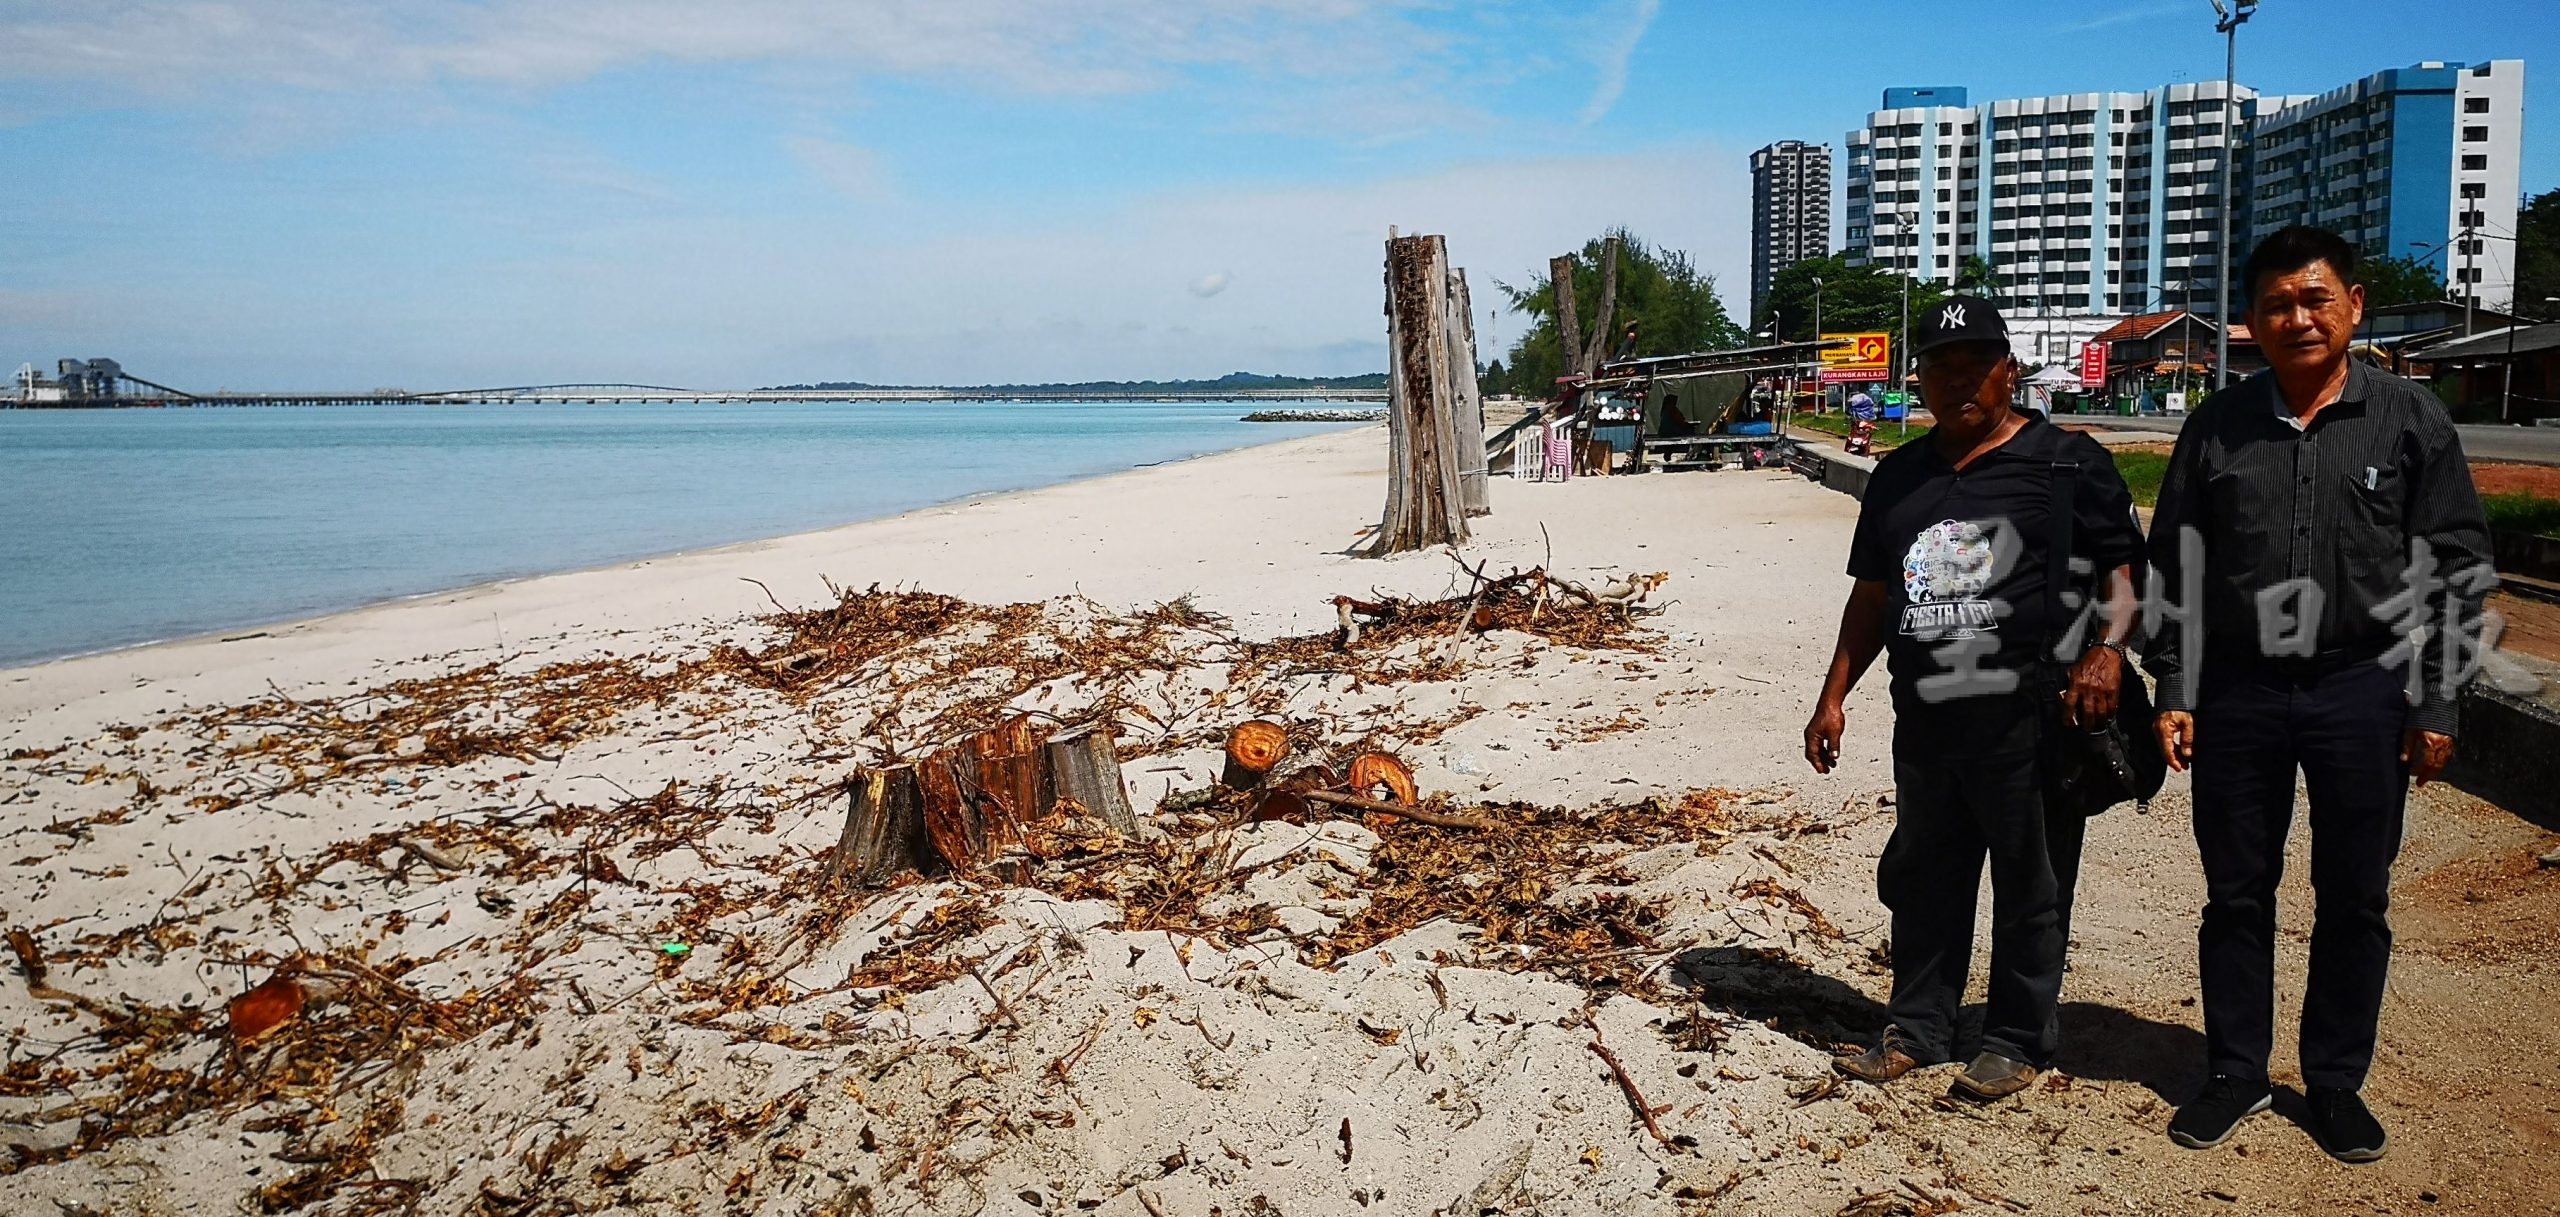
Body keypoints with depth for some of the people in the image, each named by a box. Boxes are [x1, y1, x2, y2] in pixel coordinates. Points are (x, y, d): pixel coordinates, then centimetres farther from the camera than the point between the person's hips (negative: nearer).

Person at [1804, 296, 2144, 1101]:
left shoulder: (2067, 463, 0)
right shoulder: (1898, 477, 15)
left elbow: (2125, 569, -2)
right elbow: (1872, 595, 20)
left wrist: (2108, 649, -20)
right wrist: (1834, 696, 16)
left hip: (2031, 722, -5)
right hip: (1925, 723, 5)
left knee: (2030, 889, 5)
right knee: (1923, 882, 13)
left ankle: (2018, 1041, 21)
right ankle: (1918, 1030, 27)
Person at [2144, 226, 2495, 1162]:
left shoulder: (2409, 419, -1)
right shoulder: (2216, 428, 3)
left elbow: (2461, 569, 1)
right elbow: (2172, 568, 6)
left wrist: (2436, 705, -3)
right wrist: (2173, 692, 1)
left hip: (2362, 690, -1)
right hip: (2238, 691, 1)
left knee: (2353, 901, 9)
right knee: (2236, 895, 9)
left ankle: (2337, 1082, 25)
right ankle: (2236, 1074, 24)